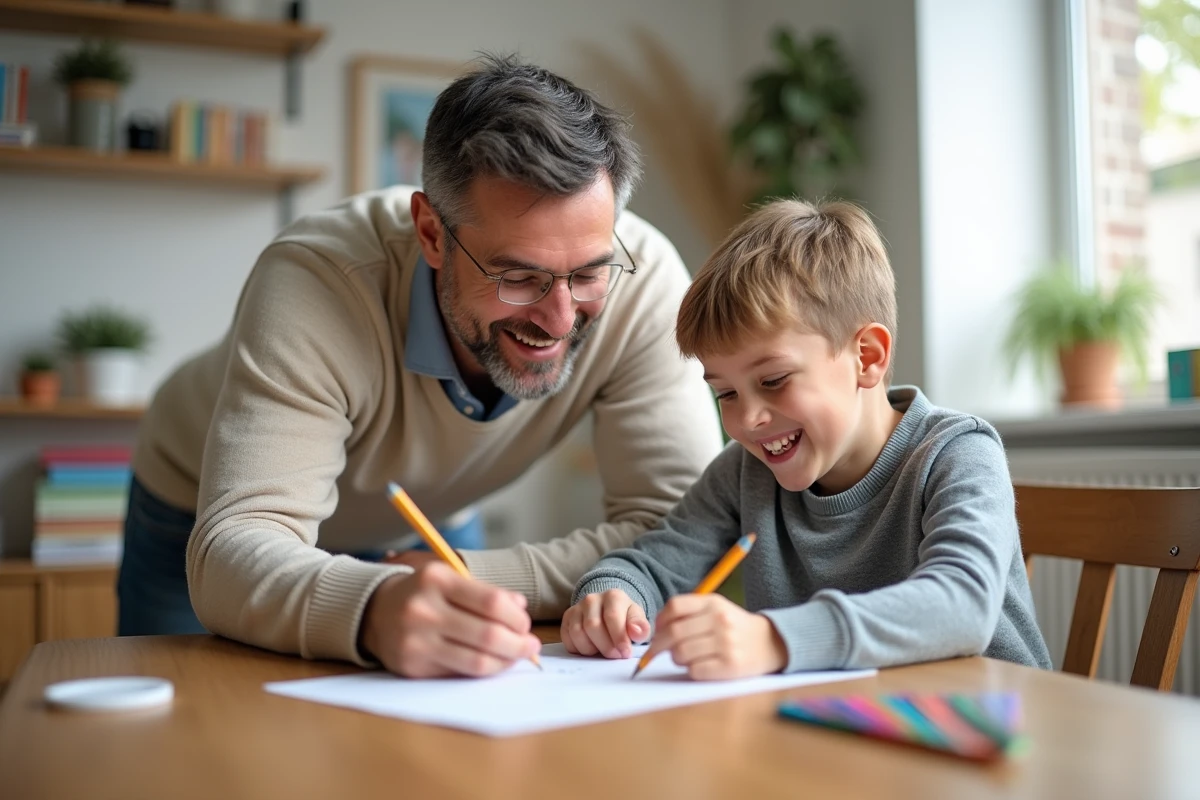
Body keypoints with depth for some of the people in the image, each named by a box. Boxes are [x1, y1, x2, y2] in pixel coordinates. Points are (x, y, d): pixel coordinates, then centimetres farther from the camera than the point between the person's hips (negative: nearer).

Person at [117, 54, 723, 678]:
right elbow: (235, 553, -41)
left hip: (412, 535, 4)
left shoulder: (641, 276, -29)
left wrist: (461, 588, -36)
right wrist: (372, 609, -62)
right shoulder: (313, 282, -35)